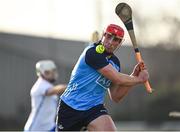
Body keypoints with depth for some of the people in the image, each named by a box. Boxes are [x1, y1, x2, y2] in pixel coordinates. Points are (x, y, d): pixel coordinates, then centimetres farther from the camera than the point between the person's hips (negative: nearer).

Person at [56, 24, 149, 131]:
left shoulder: (115, 62, 8)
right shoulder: (93, 53, -16)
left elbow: (115, 97, 10)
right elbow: (117, 79, -20)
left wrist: (133, 76, 1)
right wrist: (138, 79, -5)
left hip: (94, 108, 5)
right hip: (70, 107, -5)